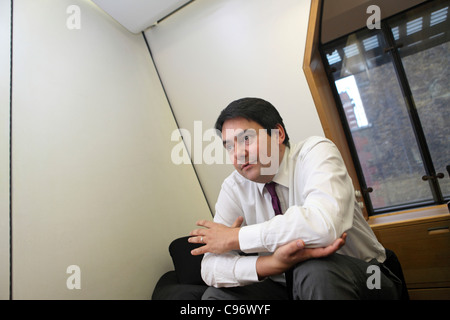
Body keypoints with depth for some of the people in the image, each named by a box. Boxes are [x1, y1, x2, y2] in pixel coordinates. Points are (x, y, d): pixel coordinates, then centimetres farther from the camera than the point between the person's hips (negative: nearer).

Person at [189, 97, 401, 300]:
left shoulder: (314, 152, -17)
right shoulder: (234, 188, -6)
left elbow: (323, 225, -37)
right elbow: (211, 268, -13)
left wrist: (235, 237, -26)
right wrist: (274, 263, -32)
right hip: (286, 289, 4)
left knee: (315, 270, -35)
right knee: (215, 294, -18)